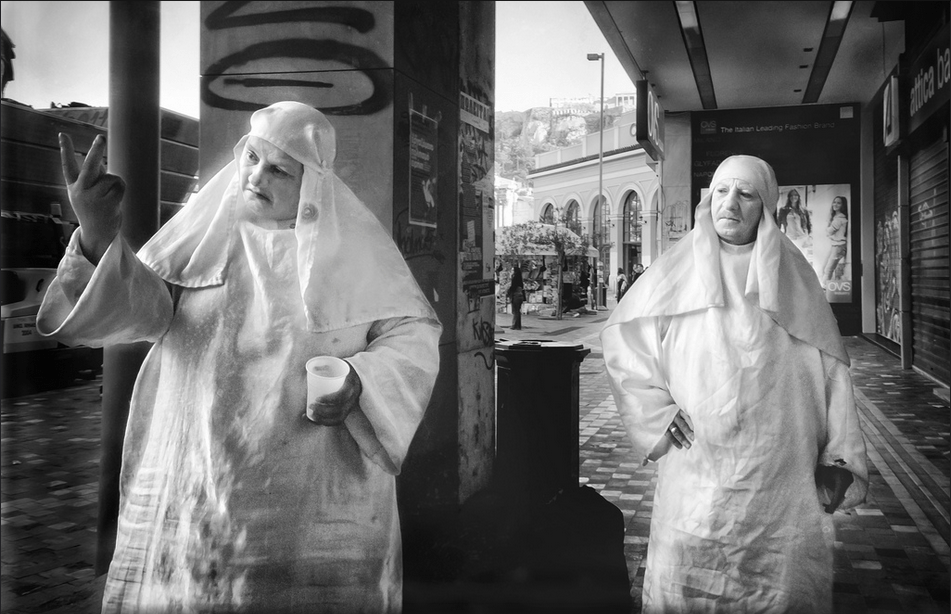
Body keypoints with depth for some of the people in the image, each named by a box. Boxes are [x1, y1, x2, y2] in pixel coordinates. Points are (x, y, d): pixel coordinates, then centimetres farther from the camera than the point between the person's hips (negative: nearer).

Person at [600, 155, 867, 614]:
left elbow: (827, 367, 4)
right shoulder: (677, 272, 3)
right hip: (696, 472, 0)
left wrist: (838, 458, 0)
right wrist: (656, 414, 0)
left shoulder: (792, 275, 5)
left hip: (780, 474, 1)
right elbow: (619, 339, 8)